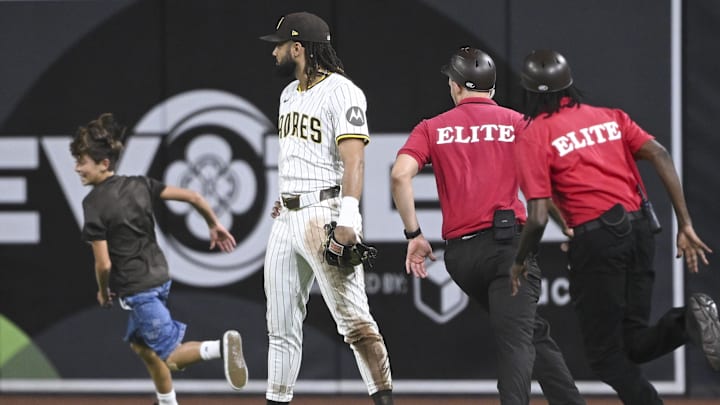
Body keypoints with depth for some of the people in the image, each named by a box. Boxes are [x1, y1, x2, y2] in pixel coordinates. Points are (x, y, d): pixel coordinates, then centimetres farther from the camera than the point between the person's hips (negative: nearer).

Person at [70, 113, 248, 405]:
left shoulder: (94, 204, -16)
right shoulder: (139, 185, 2)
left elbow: (104, 263, -16)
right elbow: (192, 197, 1)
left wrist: (103, 291, 4)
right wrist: (215, 225, 17)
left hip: (135, 288, -8)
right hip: (159, 276, 8)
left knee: (170, 358, -3)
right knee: (141, 345, 25)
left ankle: (222, 347, -26)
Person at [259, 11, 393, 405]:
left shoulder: (341, 92, -11)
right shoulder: (289, 94, 18)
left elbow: (353, 159, -19)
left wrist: (347, 220, -28)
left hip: (326, 213, -9)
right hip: (287, 218, 9)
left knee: (353, 318, -12)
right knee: (281, 323, 10)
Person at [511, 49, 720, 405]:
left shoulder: (533, 136, 0)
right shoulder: (609, 117, 16)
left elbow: (538, 218, -8)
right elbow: (659, 155, 2)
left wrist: (520, 262, 10)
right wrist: (685, 225, 0)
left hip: (596, 237, -6)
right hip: (640, 229, 6)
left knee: (605, 352, 4)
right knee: (633, 344, 14)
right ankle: (688, 320, -16)